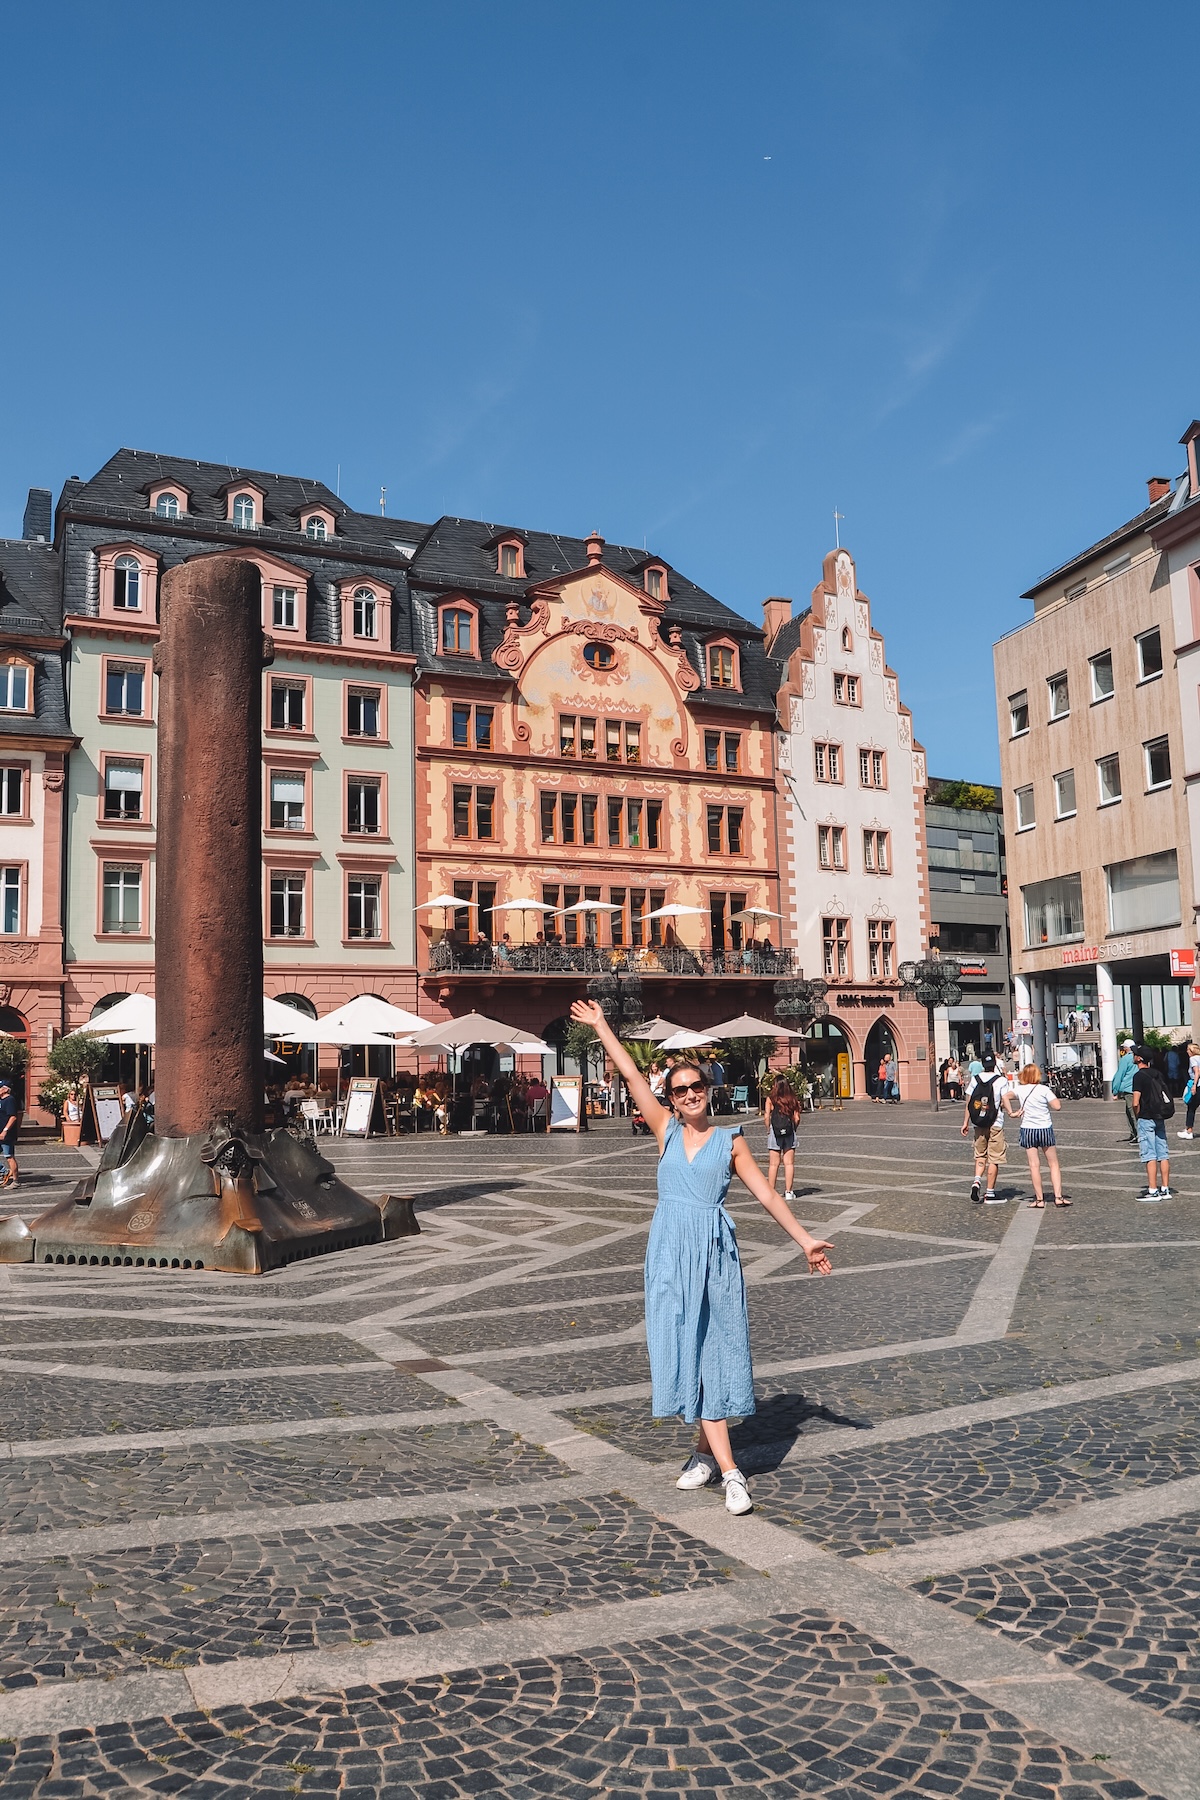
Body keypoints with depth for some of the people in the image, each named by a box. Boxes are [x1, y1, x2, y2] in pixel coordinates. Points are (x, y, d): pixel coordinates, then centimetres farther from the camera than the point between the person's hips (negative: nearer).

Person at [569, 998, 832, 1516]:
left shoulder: (730, 1140, 4)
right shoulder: (667, 1130, 7)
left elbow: (766, 1194, 4)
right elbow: (631, 1075, 6)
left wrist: (805, 1240, 0)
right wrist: (600, 1025, 5)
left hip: (714, 1248, -1)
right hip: (670, 1247, 1)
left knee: (715, 1348, 1)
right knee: (684, 1348, 0)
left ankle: (705, 1452, 17)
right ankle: (726, 1469, 6)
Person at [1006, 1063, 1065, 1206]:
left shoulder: (1020, 1089, -2)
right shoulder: (1043, 1089, -8)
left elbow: (1005, 1097, -16)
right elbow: (1057, 1106, -11)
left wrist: (1011, 1113, -8)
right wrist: (1055, 1098, 8)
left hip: (1028, 1130, 1)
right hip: (1045, 1129, -1)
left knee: (1034, 1165, 4)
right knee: (1053, 1164, 10)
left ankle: (1039, 1199, 4)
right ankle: (1058, 1197, 5)